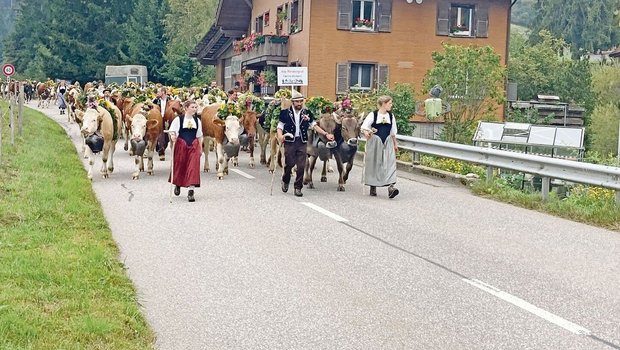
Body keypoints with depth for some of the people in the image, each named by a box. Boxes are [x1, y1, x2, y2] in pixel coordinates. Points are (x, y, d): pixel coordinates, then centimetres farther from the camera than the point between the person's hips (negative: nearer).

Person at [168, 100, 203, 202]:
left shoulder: (197, 120, 9)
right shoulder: (178, 119, -2)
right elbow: (171, 131, -4)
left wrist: (200, 148, 13)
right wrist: (172, 136, -26)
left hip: (194, 146, 2)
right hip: (180, 145, -2)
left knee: (193, 167, -9)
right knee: (179, 166, 9)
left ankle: (191, 191, -11)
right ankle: (177, 185, 39)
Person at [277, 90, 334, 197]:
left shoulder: (307, 113, 7)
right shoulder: (285, 112, 1)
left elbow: (314, 125, 9)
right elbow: (280, 127, 0)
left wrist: (326, 134, 1)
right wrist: (280, 136, -20)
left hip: (302, 142, 2)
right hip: (289, 141, -2)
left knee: (301, 166, -1)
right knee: (289, 164, 1)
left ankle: (298, 188, 9)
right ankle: (285, 181, 30)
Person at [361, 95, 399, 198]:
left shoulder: (391, 116, 10)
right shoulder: (373, 115, -4)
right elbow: (364, 126, -8)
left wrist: (395, 144, 20)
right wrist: (366, 132, -30)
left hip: (387, 143, 3)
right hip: (374, 142, -3)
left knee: (390, 163, -11)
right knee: (374, 164, 4)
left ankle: (390, 187, -20)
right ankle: (373, 187, 18)